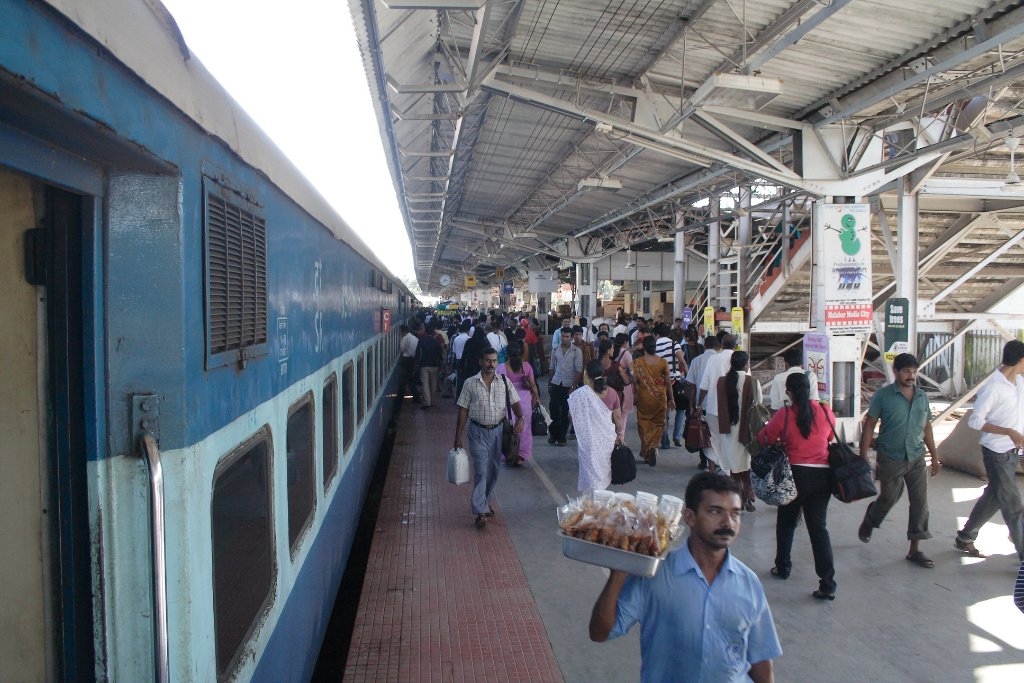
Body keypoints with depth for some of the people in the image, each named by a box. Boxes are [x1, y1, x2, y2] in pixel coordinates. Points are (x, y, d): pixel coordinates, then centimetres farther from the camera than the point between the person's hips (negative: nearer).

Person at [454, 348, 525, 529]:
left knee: (493, 470, 13)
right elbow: (463, 411, 0)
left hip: (497, 431, 3)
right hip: (478, 432, -3)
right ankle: (481, 512, -7)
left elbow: (515, 403, 1)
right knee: (481, 471, -9)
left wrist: (520, 419, -21)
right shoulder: (470, 383, -3)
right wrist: (458, 437, -1)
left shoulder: (504, 383, 2)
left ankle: (485, 502, 33)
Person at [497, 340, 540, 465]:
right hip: (525, 399, 2)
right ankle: (522, 455, 18)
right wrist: (537, 398, 15)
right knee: (524, 428, 14)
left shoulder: (502, 367, -10)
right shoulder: (526, 366, -3)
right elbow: (533, 385, 2)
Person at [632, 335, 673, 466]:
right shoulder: (662, 362, -5)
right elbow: (668, 382, 0)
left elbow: (635, 381, -7)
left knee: (644, 424, 12)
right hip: (660, 398, 1)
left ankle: (646, 452, 8)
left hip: (644, 398, -1)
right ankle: (653, 447, -7)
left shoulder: (638, 362, -9)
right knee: (658, 424, 12)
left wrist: (636, 394, 9)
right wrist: (671, 398, 10)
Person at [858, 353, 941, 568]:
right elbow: (869, 425, -7)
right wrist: (863, 457, -12)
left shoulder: (922, 397, 5)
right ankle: (869, 521, 40)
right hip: (891, 459, -4)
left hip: (916, 458, 4)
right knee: (889, 498, 8)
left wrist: (934, 455, 15)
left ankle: (915, 550, 10)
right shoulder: (883, 395, -8)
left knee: (920, 503, 0)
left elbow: (926, 427, 15)